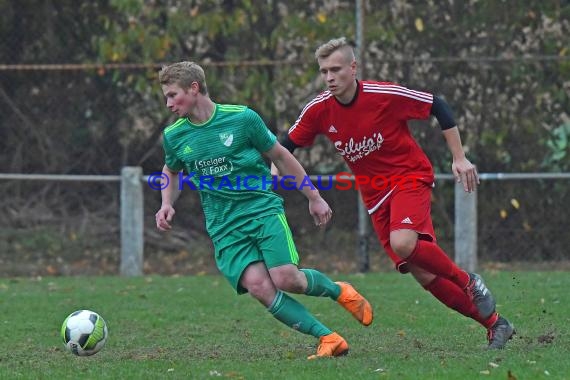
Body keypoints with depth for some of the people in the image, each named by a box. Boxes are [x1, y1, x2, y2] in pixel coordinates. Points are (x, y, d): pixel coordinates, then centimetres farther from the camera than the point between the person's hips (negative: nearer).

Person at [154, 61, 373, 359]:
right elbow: (171, 172, 25)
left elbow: (280, 156, 6)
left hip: (263, 209, -2)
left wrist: (314, 198, 10)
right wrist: (167, 204, 5)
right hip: (224, 228, 2)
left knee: (286, 279, -20)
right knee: (257, 285, -21)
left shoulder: (242, 118, -6)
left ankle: (338, 291, 14)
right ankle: (329, 339, -15)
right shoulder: (173, 136, 4)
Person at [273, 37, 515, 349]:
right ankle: (494, 324, 9)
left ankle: (468, 282, -8)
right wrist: (276, 168, -13)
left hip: (410, 176, -5)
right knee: (422, 274, -3)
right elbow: (287, 144, 8)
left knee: (403, 243, -32)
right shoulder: (318, 110, -6)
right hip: (375, 194, 5)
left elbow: (437, 106, -8)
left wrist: (459, 158, -7)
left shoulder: (385, 95, -18)